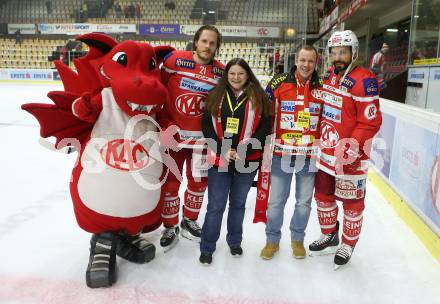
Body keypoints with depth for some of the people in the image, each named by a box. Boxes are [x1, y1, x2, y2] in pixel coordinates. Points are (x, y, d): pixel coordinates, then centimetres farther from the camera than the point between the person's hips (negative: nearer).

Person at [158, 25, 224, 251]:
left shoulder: (221, 71, -1)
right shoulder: (175, 60, -10)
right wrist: (159, 119, -1)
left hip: (201, 136, 3)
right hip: (172, 132, -2)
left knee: (199, 181, 13)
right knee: (170, 181, 5)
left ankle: (190, 221, 35)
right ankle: (171, 227, 24)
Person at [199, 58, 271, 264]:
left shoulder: (258, 98, -1)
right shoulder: (216, 96, 2)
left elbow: (264, 127, -5)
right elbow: (207, 125, -1)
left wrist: (244, 150, -15)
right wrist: (222, 149, -13)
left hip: (247, 161, 1)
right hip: (220, 159, 0)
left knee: (238, 203, 17)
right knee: (216, 205, 4)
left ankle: (235, 241, 36)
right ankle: (207, 247, 20)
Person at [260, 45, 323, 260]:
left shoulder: (322, 88, 3)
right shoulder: (278, 83, -4)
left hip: (310, 156, 2)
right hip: (281, 154, -2)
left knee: (304, 201, 14)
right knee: (276, 200, 8)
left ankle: (297, 238, 35)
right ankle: (272, 239, 28)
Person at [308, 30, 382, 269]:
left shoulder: (364, 81, -18)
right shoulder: (328, 76, 6)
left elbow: (371, 122, -19)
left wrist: (351, 147, -22)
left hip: (350, 156, -7)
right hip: (326, 151, 8)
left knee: (351, 201, 9)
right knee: (323, 195, 18)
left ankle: (348, 245, 29)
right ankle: (329, 236, 39)